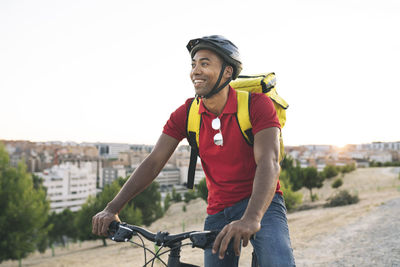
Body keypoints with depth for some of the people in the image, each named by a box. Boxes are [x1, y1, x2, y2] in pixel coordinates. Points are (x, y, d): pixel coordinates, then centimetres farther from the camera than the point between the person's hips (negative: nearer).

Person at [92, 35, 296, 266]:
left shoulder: (256, 103, -15)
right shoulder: (186, 114, -3)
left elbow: (269, 164, -28)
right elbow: (153, 162, -8)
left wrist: (251, 218, -45)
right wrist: (112, 209, -19)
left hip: (261, 203, -4)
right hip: (219, 211, 4)